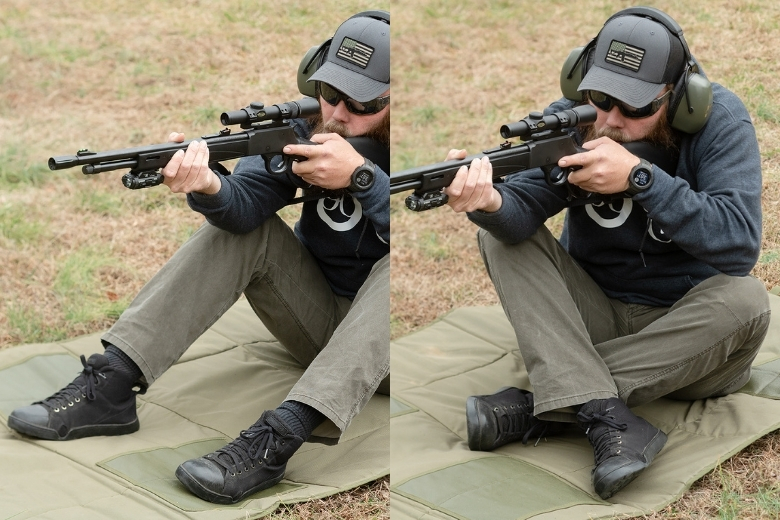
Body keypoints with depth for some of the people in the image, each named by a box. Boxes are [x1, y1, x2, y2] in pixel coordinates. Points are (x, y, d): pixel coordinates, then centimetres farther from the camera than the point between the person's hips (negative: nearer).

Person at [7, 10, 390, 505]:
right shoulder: (306, 129, -6)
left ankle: (275, 441, -45)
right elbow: (245, 202, -21)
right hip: (320, 316, 4)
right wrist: (208, 186, -43)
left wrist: (361, 177, -35)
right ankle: (109, 387, -21)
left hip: (383, 335, -4)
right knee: (243, 226, -14)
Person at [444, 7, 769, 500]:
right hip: (594, 319, 2)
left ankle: (537, 406, -27)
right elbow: (523, 210, -26)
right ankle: (608, 419, -33)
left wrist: (639, 176, -33)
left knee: (746, 300, -33)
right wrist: (488, 202, -50)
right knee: (502, 232, -17)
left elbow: (740, 245, -27)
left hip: (686, 332, -2)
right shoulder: (570, 117, -9)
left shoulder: (719, 119, -15)